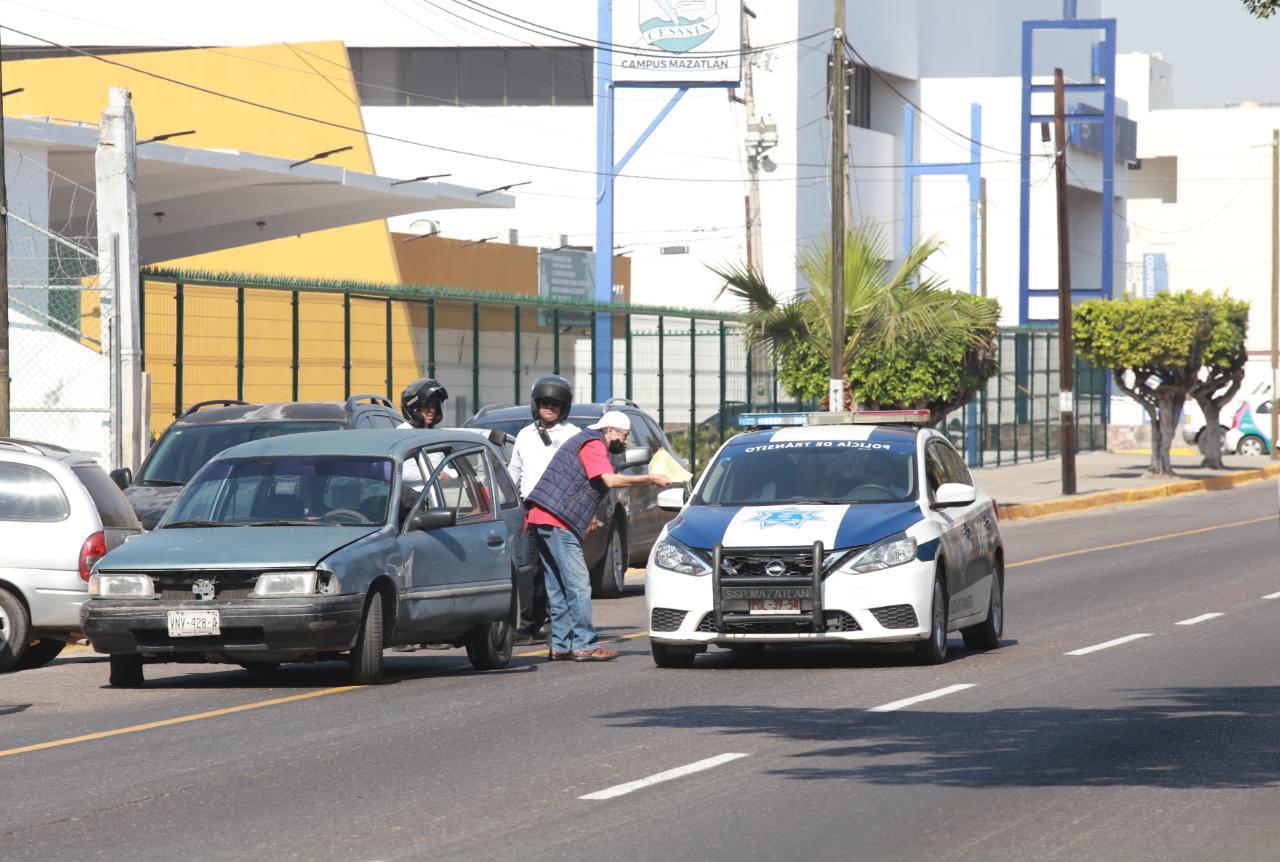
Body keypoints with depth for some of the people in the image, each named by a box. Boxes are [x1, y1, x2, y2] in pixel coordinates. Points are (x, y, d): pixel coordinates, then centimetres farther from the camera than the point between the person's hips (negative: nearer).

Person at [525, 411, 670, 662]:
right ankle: (584, 645, -10)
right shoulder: (593, 445, -7)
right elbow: (610, 480, -20)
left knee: (558, 587, 11)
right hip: (557, 522, -10)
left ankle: (560, 646, 11)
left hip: (541, 519, 10)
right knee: (578, 585, -9)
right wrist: (649, 479, -14)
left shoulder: (585, 442, 25)